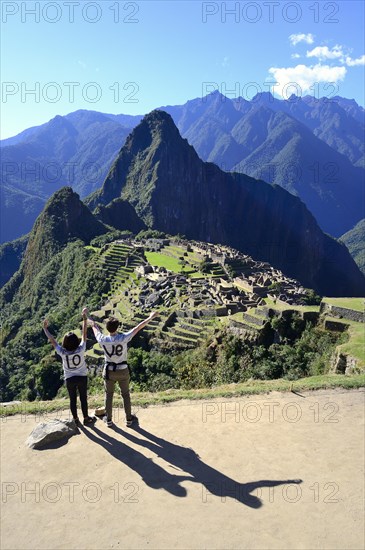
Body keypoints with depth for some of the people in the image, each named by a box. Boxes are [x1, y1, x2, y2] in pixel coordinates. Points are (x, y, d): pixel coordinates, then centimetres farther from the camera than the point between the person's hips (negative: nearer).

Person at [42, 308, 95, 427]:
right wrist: (85, 317, -13)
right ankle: (86, 419, 27)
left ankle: (76, 420, 29)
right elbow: (84, 334, -18)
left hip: (69, 379, 1)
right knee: (83, 398, 14)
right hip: (82, 377, 0)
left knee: (73, 399, 16)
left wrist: (45, 328, -2)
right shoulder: (81, 349, -24)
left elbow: (52, 340, -13)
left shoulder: (62, 352, -23)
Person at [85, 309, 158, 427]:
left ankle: (108, 419, 32)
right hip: (123, 371, -1)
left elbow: (95, 329, 2)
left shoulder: (103, 340, -19)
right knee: (125, 394, 17)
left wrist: (91, 321, 23)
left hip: (109, 371, 1)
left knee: (108, 395, 19)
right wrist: (150, 317, -4)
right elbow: (138, 327, -15)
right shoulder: (123, 338, -25)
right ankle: (129, 419, 30)